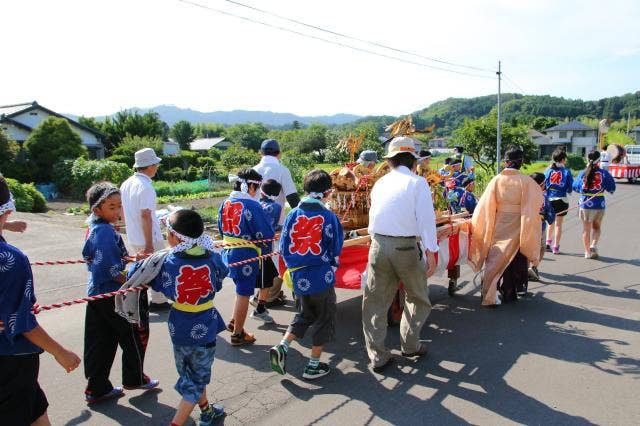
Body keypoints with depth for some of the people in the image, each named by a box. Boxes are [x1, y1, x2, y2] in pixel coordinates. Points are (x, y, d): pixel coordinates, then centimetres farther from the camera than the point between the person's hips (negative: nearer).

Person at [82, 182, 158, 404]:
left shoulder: (93, 229, 8)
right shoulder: (106, 232, -21)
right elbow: (115, 271, -25)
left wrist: (129, 257, 20)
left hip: (97, 294, 9)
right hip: (114, 295, -9)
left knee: (101, 343, 15)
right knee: (135, 335, 10)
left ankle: (97, 388, 25)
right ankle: (135, 379, 25)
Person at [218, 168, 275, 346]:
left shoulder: (225, 203, 4)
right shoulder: (252, 206, -19)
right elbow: (267, 234, -17)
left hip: (227, 252, 7)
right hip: (246, 255, -7)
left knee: (241, 289, 25)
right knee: (244, 293, 7)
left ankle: (234, 322, 31)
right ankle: (238, 334, 18)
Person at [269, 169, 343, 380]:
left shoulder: (293, 214, -2)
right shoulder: (329, 216, -12)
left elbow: (283, 247, 2)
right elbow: (336, 249, -4)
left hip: (298, 277, 4)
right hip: (322, 277, -4)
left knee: (303, 315, 24)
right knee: (324, 319, 13)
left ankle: (281, 347, 9)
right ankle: (313, 365, 20)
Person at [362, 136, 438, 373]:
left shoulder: (380, 183, 12)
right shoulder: (417, 182, -3)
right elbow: (426, 218, -11)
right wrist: (431, 251, -10)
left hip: (378, 245, 4)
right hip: (406, 247, -4)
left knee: (375, 302, 11)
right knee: (417, 298, 20)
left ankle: (377, 356, 14)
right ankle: (410, 345, 28)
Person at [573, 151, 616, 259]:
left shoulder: (582, 173, -3)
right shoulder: (604, 173, -7)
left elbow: (575, 187, 5)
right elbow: (611, 189, -4)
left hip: (585, 203, 1)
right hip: (599, 204, 0)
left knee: (586, 229, 10)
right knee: (597, 227, 20)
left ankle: (587, 252, 15)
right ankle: (593, 245, 1)